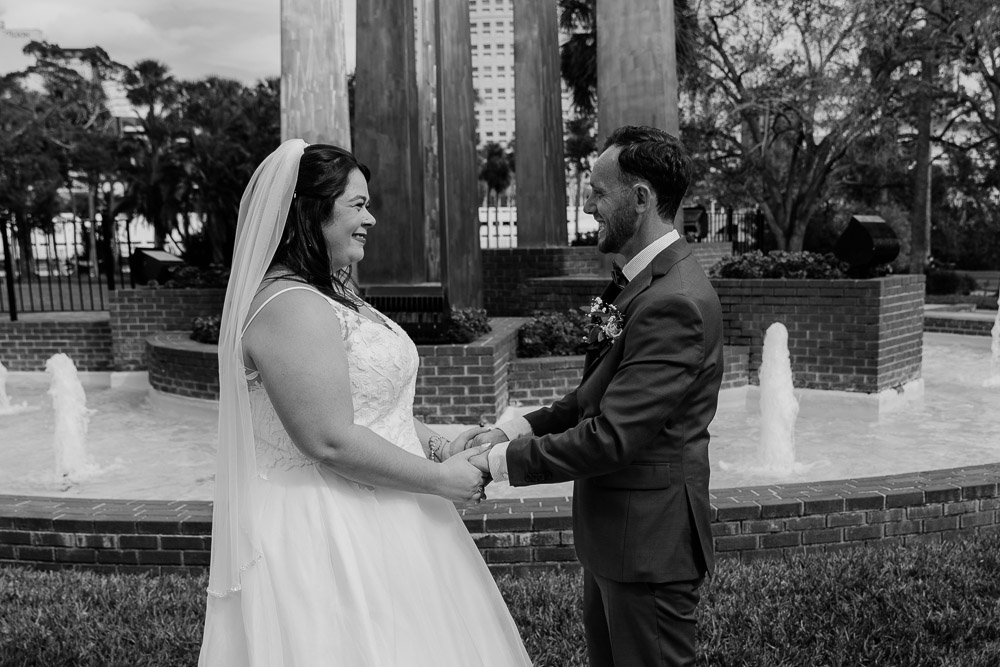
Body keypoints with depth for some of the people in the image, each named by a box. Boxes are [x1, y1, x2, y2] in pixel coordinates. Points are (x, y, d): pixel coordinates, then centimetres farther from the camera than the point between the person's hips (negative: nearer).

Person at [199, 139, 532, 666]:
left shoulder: (330, 295, 12)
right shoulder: (290, 307, -21)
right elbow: (331, 442, -25)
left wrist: (437, 446, 6)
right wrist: (439, 479, -16)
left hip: (365, 519, 10)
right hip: (327, 537, -10)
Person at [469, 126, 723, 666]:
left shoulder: (675, 303, -25)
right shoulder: (645, 282, 6)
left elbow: (610, 436, -27)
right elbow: (597, 395, 11)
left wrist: (502, 460, -19)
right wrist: (516, 428, -1)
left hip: (648, 544, -9)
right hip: (611, 534, 9)